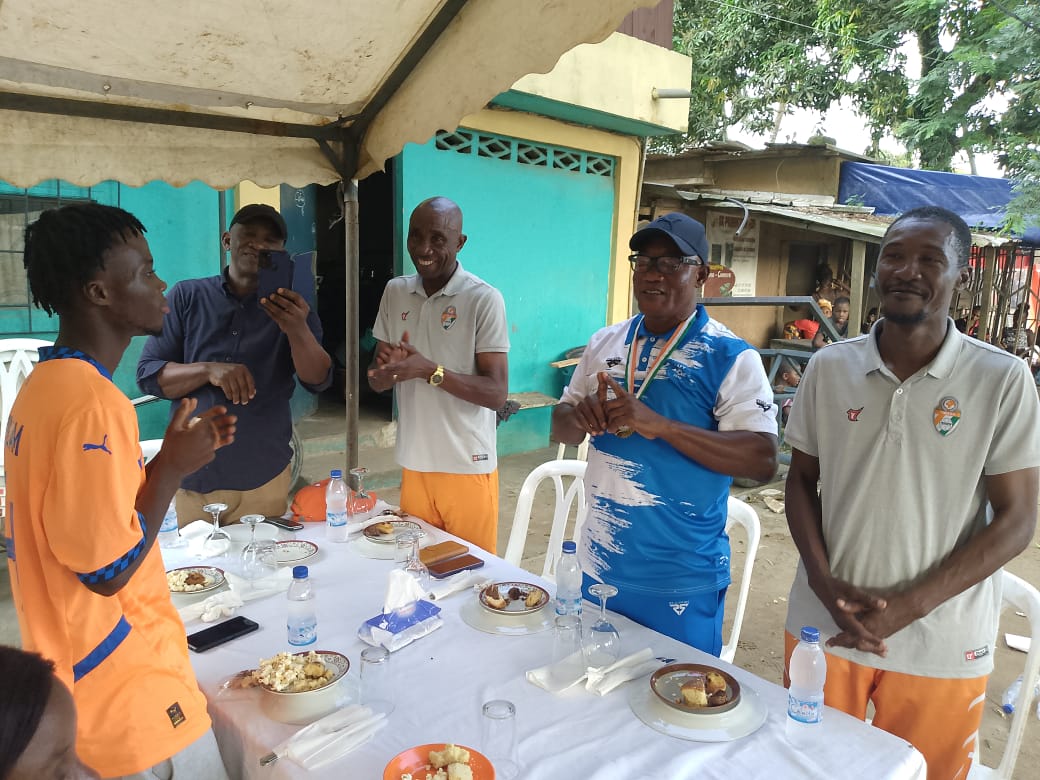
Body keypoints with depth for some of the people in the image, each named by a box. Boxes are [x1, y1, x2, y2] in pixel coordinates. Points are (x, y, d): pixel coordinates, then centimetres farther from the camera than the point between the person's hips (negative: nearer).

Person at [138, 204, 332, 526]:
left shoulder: (291, 308, 2)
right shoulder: (187, 296, 3)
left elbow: (318, 380, -10)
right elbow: (148, 374, 0)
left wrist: (297, 329, -30)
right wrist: (208, 370, -19)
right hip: (193, 475, 1)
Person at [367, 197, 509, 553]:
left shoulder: (484, 299, -11)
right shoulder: (395, 292, 5)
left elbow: (496, 394, -15)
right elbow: (376, 381, 8)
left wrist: (430, 370, -27)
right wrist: (391, 367, -15)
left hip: (468, 467, -4)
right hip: (413, 464, 4)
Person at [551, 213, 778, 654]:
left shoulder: (730, 357, -11)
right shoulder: (604, 344, 5)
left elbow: (762, 461, -19)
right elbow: (561, 429, 11)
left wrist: (659, 425, -28)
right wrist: (581, 417, -13)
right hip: (597, 568, 5)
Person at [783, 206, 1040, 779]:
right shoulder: (829, 367, -3)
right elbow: (802, 480, 4)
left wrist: (909, 605, -16)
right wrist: (826, 585, -9)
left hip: (941, 644, -2)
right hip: (824, 624, 2)